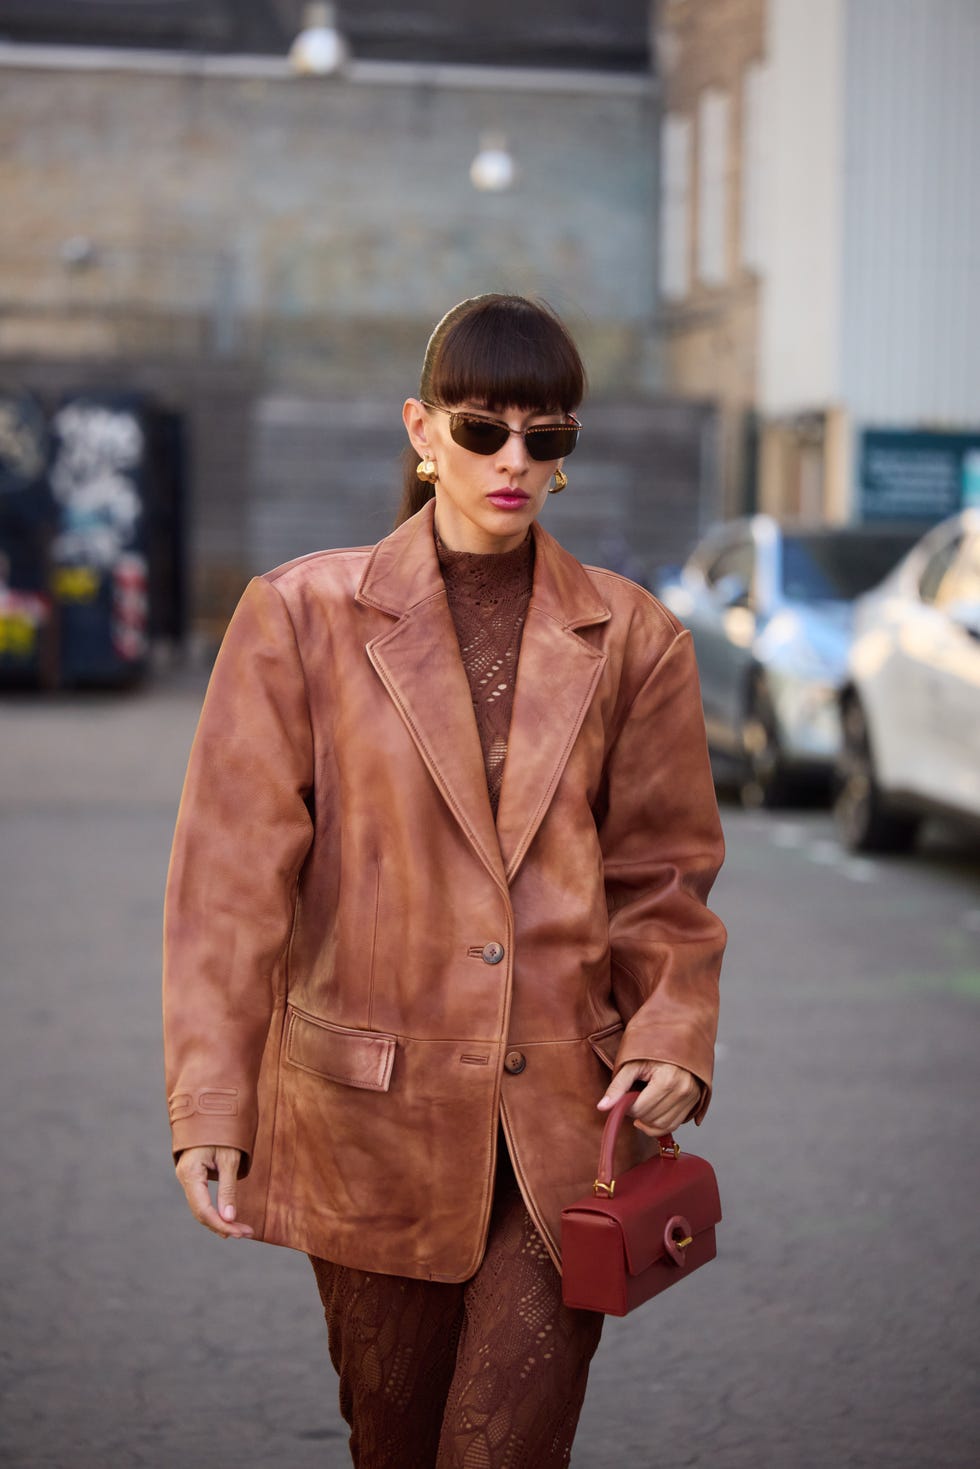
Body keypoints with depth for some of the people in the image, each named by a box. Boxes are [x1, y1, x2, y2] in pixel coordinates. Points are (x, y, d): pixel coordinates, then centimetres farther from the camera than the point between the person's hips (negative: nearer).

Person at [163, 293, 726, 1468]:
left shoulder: (631, 639, 4)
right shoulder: (302, 616, -2)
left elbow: (663, 873, 9)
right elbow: (231, 876, -4)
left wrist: (672, 1039, -8)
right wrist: (211, 1106, -10)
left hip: (566, 1117, 0)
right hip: (371, 1117, 0)